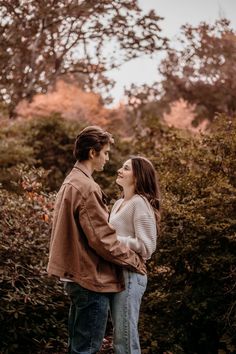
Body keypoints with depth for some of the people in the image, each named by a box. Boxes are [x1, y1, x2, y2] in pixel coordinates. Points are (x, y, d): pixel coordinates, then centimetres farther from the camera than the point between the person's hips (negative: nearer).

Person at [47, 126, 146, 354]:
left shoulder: (70, 183, 14)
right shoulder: (87, 188, -18)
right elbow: (102, 239, -20)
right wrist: (133, 260, -7)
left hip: (77, 275, 10)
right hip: (91, 278, -10)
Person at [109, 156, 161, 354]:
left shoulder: (140, 203, -11)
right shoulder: (119, 204, 15)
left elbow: (146, 247, -16)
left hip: (129, 276, -9)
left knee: (125, 338, -4)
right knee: (120, 338, 14)